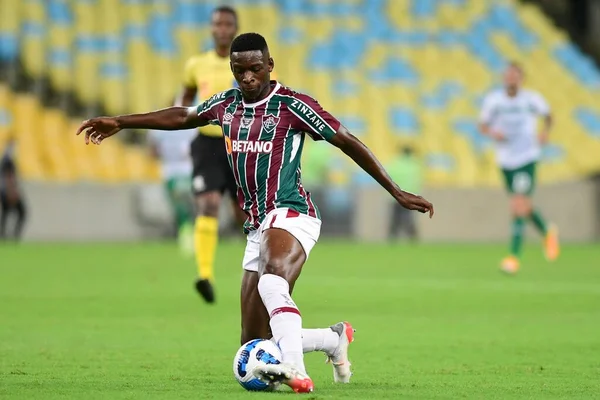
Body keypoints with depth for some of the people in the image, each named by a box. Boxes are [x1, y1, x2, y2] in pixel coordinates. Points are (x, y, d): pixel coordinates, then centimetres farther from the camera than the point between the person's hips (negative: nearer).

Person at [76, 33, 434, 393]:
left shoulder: (291, 105, -5)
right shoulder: (227, 105, 13)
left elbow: (348, 143, -2)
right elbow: (182, 117, 31)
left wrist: (397, 193, -4)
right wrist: (120, 123, 33)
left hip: (290, 215, -7)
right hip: (257, 228, 7)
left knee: (272, 285, -41)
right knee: (255, 346, 4)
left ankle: (295, 371, -54)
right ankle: (335, 340, 26)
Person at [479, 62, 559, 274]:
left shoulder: (532, 99, -5)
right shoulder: (493, 100, -3)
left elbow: (547, 114, 13)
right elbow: (483, 125, 5)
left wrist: (545, 132, -5)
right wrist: (492, 132, -16)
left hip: (527, 159, -3)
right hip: (506, 160, 3)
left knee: (519, 206, -15)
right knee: (524, 207, 14)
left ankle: (514, 255, -12)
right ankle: (547, 232, 43)